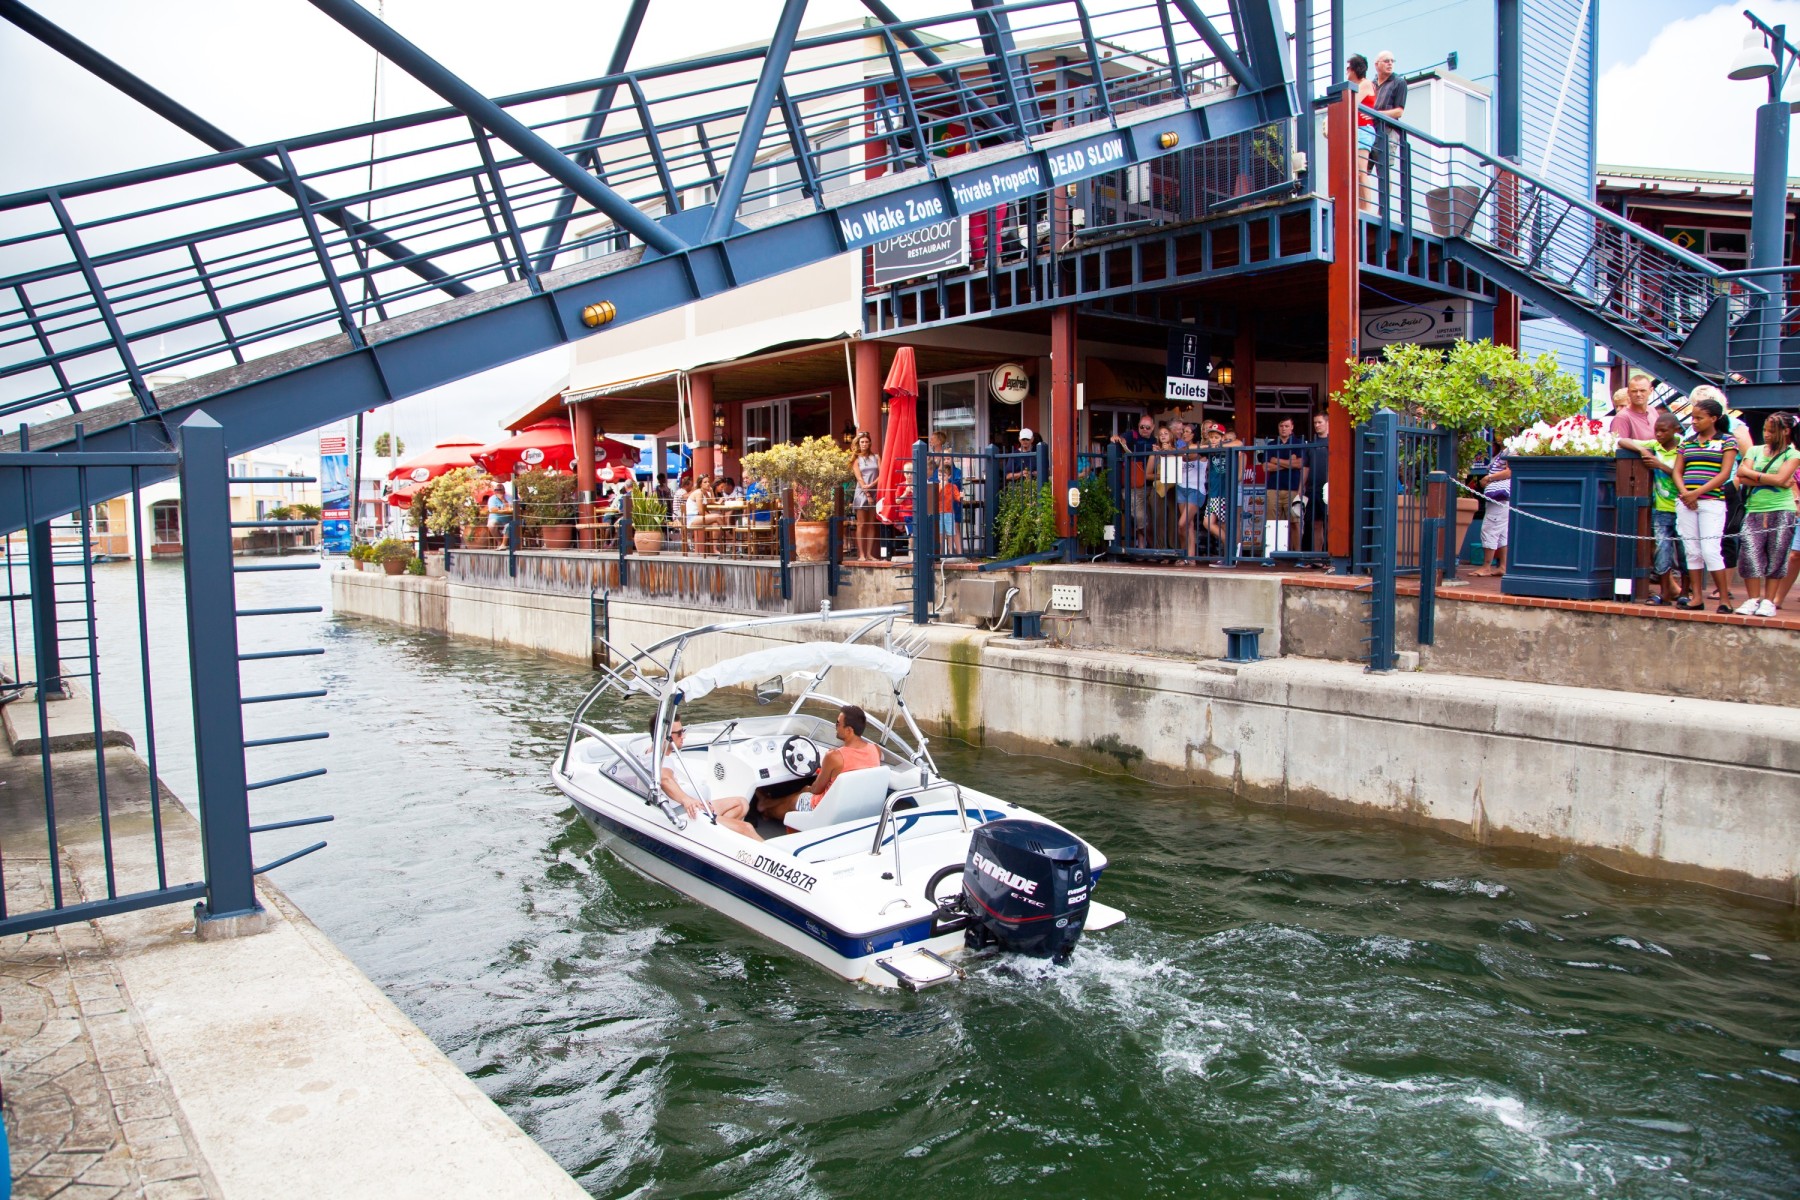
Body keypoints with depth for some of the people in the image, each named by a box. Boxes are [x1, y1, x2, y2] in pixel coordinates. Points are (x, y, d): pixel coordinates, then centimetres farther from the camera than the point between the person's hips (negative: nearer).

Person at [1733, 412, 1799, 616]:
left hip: (1781, 512, -2)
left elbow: (1780, 479, -10)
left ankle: (1768, 601, 5)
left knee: (1776, 557, 0)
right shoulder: (1755, 450, 13)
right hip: (1754, 510, 2)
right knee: (1750, 553, -8)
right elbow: (1741, 476, -1)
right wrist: (1771, 480, -9)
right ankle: (1753, 599, -1)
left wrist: (1753, 475, -3)